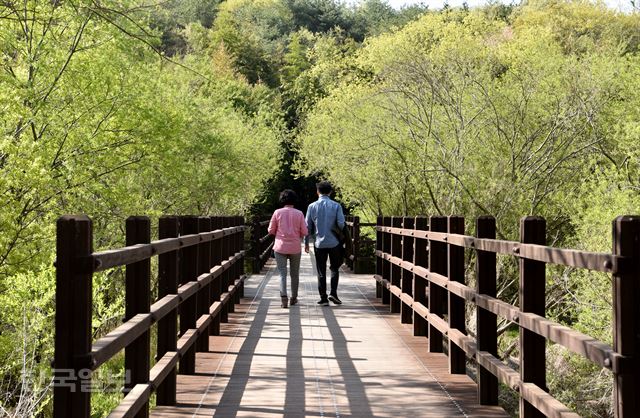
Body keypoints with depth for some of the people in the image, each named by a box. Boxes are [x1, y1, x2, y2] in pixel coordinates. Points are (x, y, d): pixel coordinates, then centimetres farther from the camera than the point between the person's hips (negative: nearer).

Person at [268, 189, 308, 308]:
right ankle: (293, 298, 24)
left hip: (280, 247, -1)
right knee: (295, 274, 14)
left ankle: (283, 298, -16)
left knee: (282, 273, 0)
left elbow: (271, 230, 1)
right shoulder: (299, 214, -3)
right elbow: (304, 232, -3)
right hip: (295, 248, 1)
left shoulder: (277, 213, -4)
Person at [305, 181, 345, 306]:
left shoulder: (312, 206, -2)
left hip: (319, 243, 1)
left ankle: (323, 298, 8)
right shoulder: (336, 206, -5)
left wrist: (306, 243, 12)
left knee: (321, 271, 8)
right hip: (334, 243, 0)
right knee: (334, 268, 15)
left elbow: (308, 226, 2)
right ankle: (333, 293, 1)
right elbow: (341, 224, -10)